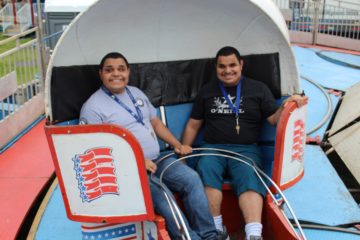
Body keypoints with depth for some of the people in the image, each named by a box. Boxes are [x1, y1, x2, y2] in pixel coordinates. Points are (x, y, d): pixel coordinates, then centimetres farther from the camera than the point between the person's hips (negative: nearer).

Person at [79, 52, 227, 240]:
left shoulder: (136, 93, 15)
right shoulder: (93, 107, -8)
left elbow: (156, 123, 22)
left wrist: (177, 145, 9)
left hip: (157, 160, 7)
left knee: (191, 178, -12)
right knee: (162, 199, -28)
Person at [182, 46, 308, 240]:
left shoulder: (258, 89, 13)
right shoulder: (206, 92, 17)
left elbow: (274, 119, 6)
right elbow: (193, 126, 19)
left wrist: (287, 105, -14)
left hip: (246, 149, -1)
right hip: (212, 149, 1)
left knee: (249, 178, -32)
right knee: (206, 170, -32)